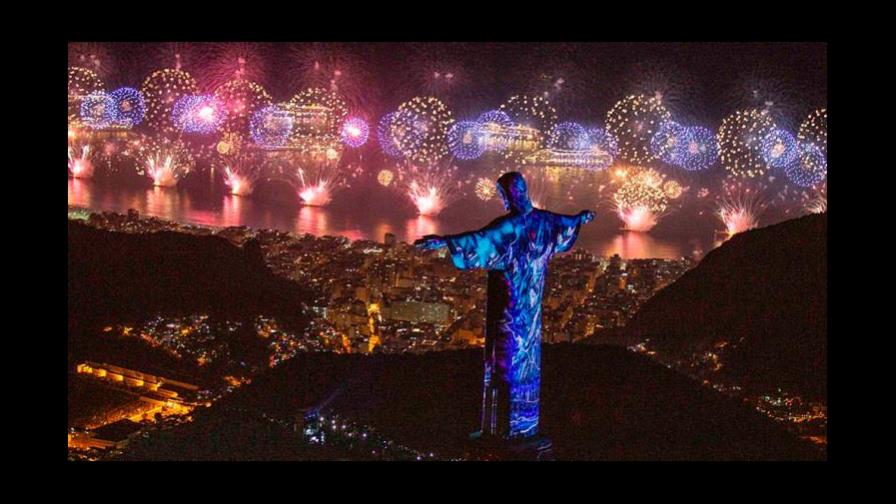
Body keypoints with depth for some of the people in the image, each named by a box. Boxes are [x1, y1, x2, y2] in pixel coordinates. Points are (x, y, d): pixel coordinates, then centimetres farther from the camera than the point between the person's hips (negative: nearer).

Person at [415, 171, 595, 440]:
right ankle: (526, 424, 21)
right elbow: (567, 222, 26)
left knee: (505, 358, -3)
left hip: (509, 303, -7)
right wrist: (582, 217, 50)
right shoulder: (543, 219, 4)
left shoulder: (509, 225, -20)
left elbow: (480, 239, -37)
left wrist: (443, 241, -47)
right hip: (530, 303, 7)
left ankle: (503, 427, 0)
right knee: (526, 356, 14)